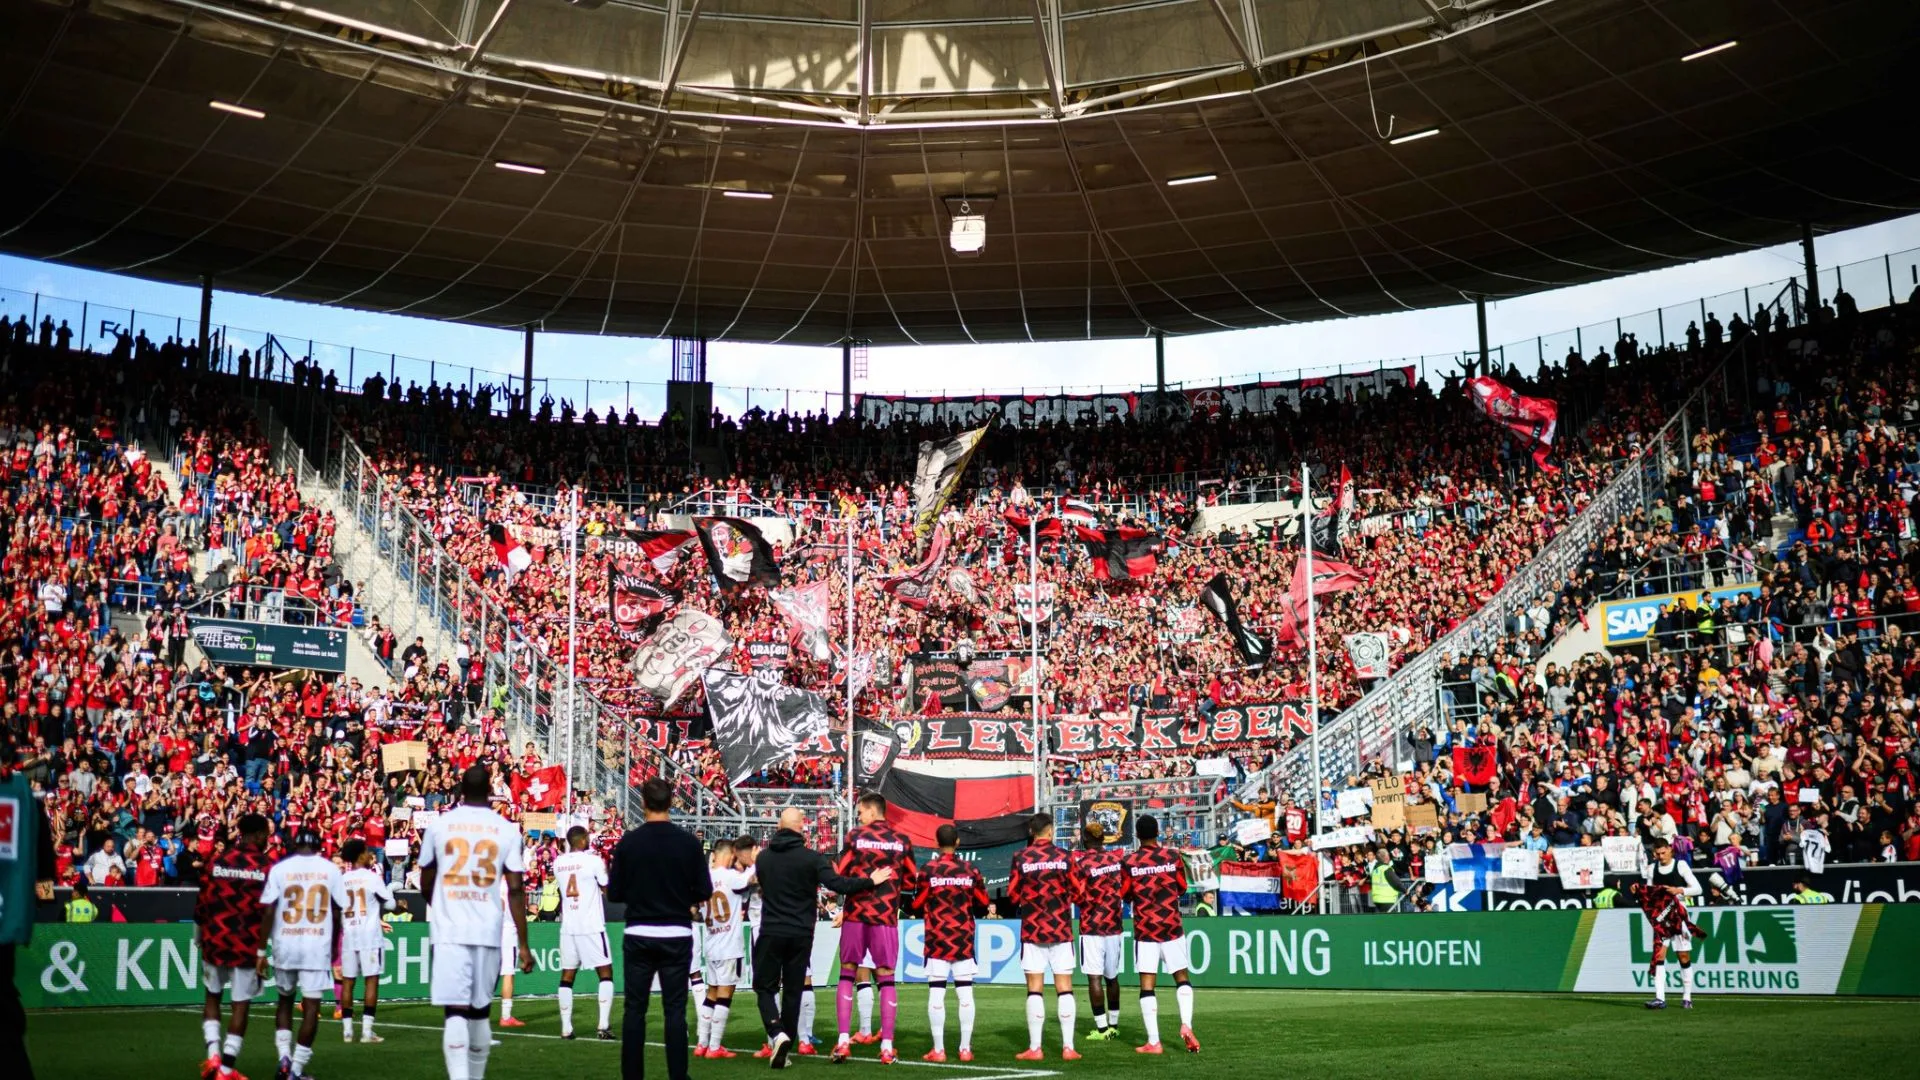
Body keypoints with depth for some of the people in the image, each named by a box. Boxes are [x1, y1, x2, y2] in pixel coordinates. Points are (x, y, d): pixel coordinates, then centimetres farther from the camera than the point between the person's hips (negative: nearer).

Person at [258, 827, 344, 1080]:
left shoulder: (280, 868, 0)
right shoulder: (330, 869, 3)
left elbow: (268, 912, -5)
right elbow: (337, 912, 5)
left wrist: (261, 950, -1)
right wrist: (333, 945, 19)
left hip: (285, 945, 1)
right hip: (317, 946, -1)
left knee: (285, 1000, 20)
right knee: (311, 1007, 3)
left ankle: (284, 1055, 7)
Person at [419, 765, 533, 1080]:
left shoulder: (439, 824, 4)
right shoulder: (507, 830, 2)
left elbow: (425, 883, 14)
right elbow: (516, 890, -2)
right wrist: (523, 944, 2)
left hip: (449, 932, -1)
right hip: (488, 932, 1)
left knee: (456, 1011, -6)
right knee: (479, 1011, 15)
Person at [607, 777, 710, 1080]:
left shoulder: (628, 842, -6)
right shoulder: (688, 842, -6)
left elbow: (614, 893, -2)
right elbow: (704, 891, -4)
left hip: (638, 936, 0)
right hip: (676, 936, 0)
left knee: (635, 1010, 8)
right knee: (675, 1010, 4)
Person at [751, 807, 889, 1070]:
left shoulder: (763, 858, 2)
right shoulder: (811, 858, -8)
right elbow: (838, 884, -17)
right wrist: (871, 881, -3)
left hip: (771, 932, 1)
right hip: (801, 934, -1)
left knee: (764, 987, 8)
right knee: (792, 991, 10)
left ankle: (777, 1034, -16)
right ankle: (785, 1047, 10)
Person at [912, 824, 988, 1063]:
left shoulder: (928, 869, -7)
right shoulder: (971, 870, 1)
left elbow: (917, 904, -4)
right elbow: (982, 903, 7)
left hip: (937, 938, -2)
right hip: (964, 938, 2)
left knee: (936, 994, 0)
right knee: (965, 994, 5)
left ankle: (938, 1050, 0)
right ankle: (966, 1048, 6)